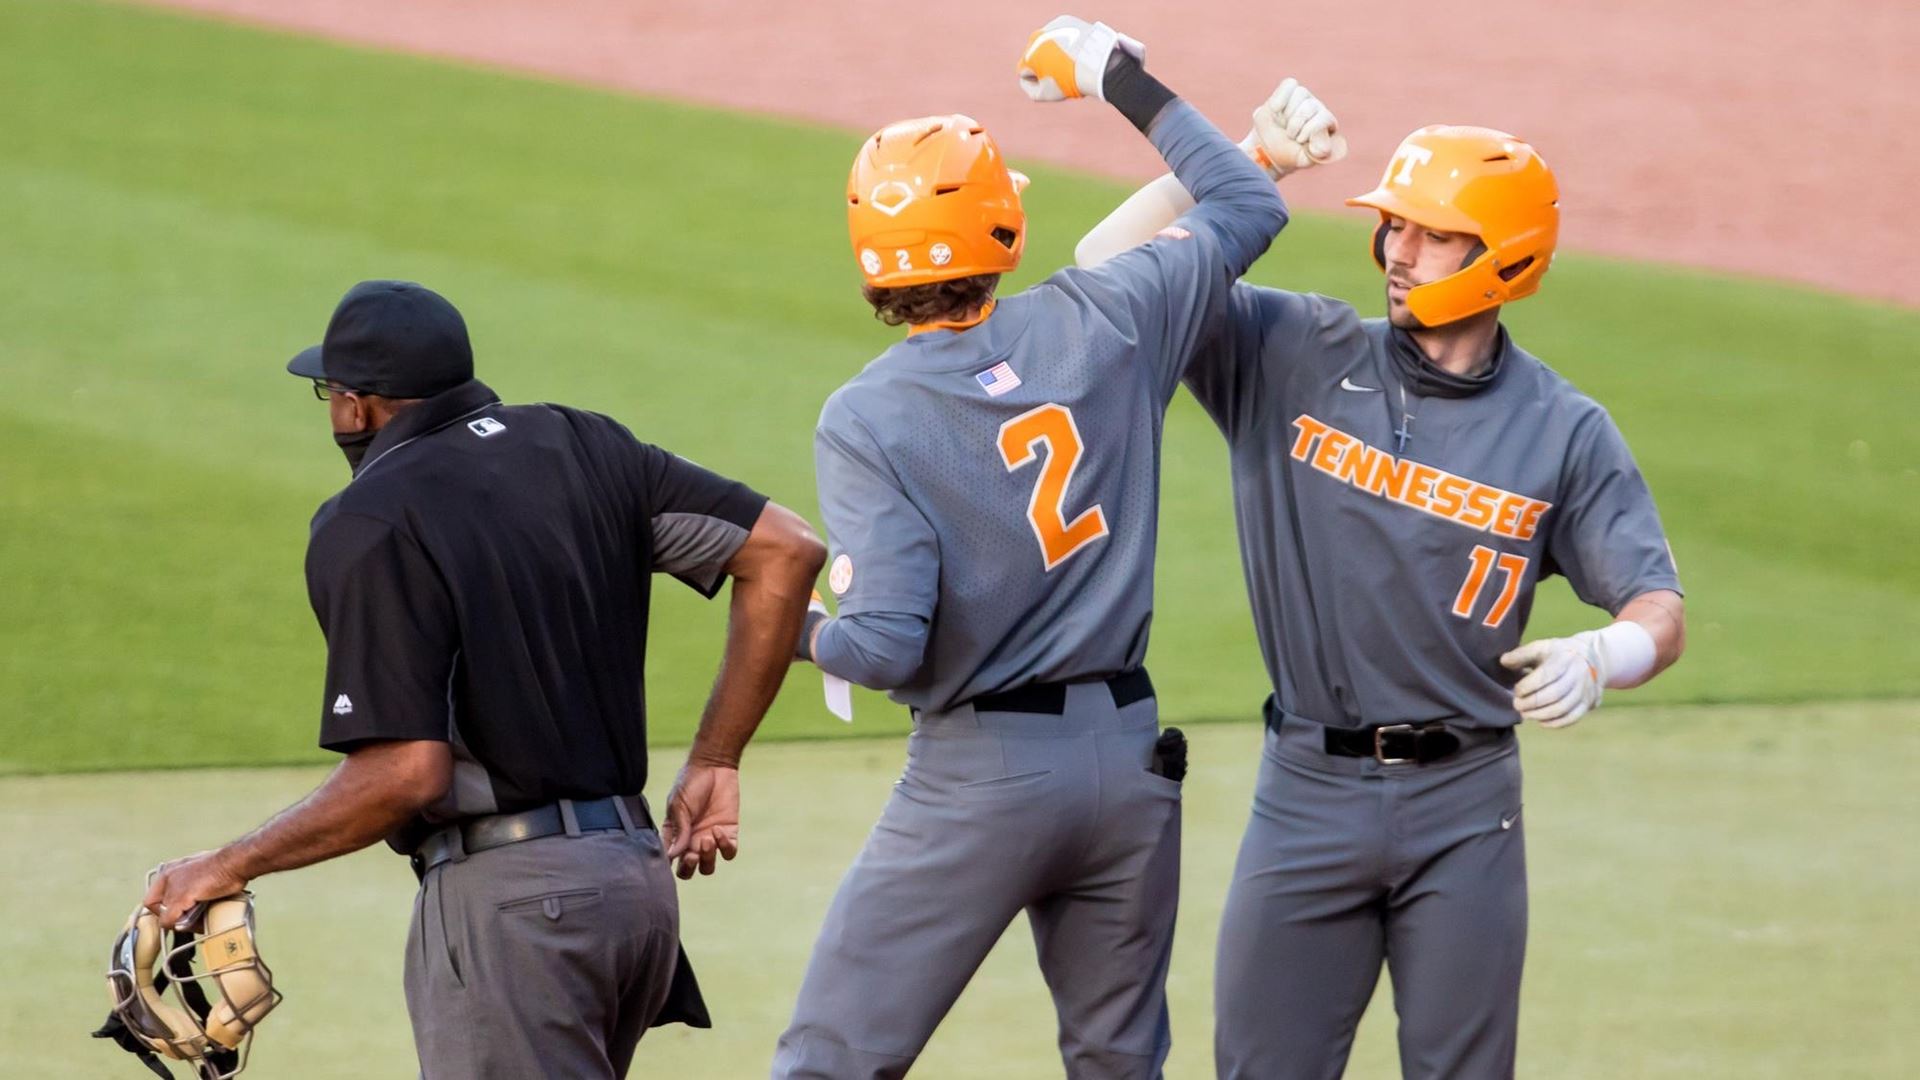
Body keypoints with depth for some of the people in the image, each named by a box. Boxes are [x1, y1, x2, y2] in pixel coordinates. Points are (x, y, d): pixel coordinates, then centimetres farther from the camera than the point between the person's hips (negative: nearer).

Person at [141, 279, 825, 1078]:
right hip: (638, 873, 8)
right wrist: (712, 763, 12)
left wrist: (230, 867, -7)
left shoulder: (370, 526, -10)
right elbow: (784, 549, 6)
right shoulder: (578, 446, 11)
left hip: (508, 901, -8)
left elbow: (406, 771, -18)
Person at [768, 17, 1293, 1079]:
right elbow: (1247, 205, 13)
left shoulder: (864, 420, -12)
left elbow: (887, 643, -19)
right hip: (1130, 753, 4)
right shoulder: (1100, 323, -2)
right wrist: (1127, 84, 22)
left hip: (977, 774, -4)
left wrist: (799, 630, 3)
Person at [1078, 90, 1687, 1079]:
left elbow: (1661, 614, -4)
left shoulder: (1563, 432, 0)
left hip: (1464, 808, -1)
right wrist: (1249, 161, -9)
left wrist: (1596, 659, -27)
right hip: (1308, 790, 1)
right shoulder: (1294, 356, 2)